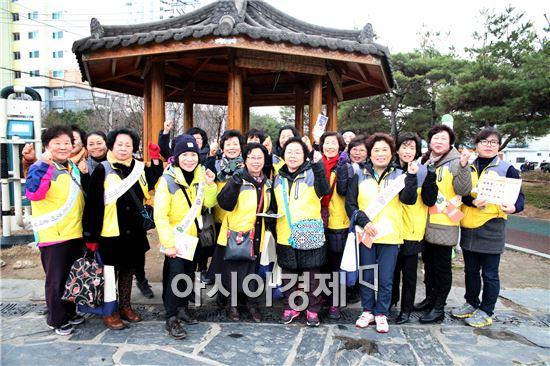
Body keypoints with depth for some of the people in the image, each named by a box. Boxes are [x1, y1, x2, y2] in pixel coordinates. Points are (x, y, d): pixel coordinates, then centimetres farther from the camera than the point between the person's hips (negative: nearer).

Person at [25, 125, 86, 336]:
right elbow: (33, 194, -31)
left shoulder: (74, 168, 12)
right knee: (56, 280, 6)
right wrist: (44, 165, -34)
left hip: (75, 234, 7)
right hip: (52, 236, -7)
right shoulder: (41, 168, -10)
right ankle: (57, 319, 23)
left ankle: (70, 312, 35)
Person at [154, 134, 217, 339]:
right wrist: (168, 243, -21)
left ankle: (183, 308, 32)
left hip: (192, 236, 6)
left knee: (189, 274, 14)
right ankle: (171, 318, 5)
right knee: (176, 274, -9)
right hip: (175, 237, -6)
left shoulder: (200, 176, -1)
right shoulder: (168, 180, -18)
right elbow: (160, 215, -19)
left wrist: (210, 185, -15)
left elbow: (209, 203, 2)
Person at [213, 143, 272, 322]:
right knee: (234, 269, 5)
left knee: (252, 270, 14)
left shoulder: (266, 182, 10)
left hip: (256, 235, 5)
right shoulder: (238, 178, -9)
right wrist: (234, 184, -33)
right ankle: (233, 303, 25)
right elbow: (225, 204, -21)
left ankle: (251, 302, 31)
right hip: (235, 233, -5)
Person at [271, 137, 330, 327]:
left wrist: (318, 166, -36)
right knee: (288, 274, 15)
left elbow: (324, 190, -24)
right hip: (285, 236, 4)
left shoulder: (312, 173, -3)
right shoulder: (278, 178, 10)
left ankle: (313, 310, 24)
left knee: (312, 275, 7)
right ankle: (290, 307, 32)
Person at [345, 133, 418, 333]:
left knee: (385, 279, 7)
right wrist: (364, 222, -12)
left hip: (390, 235, 0)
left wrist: (412, 176, -20)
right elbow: (349, 204, 0)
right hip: (366, 234, 1)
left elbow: (408, 199, -9)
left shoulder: (399, 175, 5)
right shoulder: (360, 176, 4)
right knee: (366, 276, 11)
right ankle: (367, 311, 28)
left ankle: (381, 314, 24)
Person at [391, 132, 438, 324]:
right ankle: (390, 301, 36)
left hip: (412, 231, -2)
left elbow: (430, 201, -8)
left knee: (409, 273, 10)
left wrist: (431, 178, -22)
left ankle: (406, 309, 25)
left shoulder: (422, 171, -3)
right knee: (392, 269, 16)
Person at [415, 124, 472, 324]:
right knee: (428, 263, 18)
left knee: (442, 267, 5)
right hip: (425, 223, 7)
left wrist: (463, 166, -30)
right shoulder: (425, 161, 10)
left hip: (444, 224, -7)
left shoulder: (455, 162, -9)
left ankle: (438, 308, 17)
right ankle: (430, 298, 34)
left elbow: (463, 190, -20)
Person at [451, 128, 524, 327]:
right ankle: (472, 303, 34)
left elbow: (519, 195, -3)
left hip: (491, 228, -4)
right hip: (468, 228, 4)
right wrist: (472, 202, -19)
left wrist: (513, 207, -24)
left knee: (489, 274, 7)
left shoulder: (506, 169, -2)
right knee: (471, 270, 17)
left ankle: (486, 312, 22)